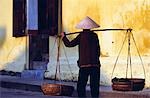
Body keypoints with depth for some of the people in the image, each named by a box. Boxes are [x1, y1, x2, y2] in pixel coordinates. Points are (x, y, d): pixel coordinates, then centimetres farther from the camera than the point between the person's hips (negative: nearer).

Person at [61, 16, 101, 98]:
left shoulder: (81, 36, -2)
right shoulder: (95, 36, 6)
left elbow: (69, 44, 4)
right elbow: (98, 50, 9)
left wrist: (63, 37, 20)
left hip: (84, 65, -3)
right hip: (95, 64, 3)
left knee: (81, 85, 2)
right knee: (94, 85, 7)